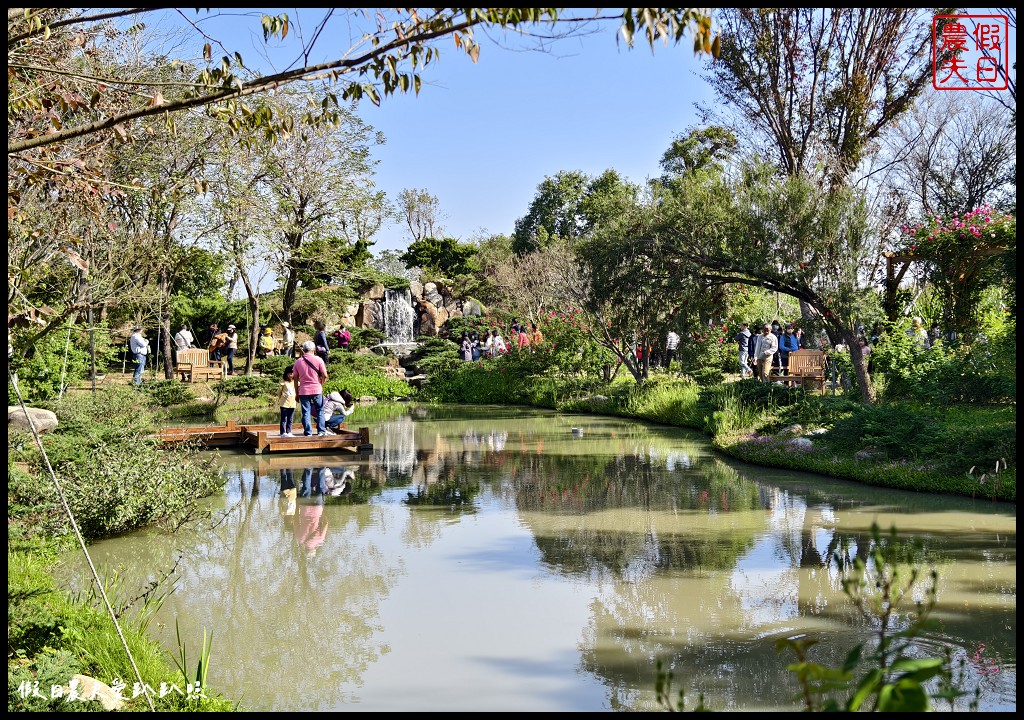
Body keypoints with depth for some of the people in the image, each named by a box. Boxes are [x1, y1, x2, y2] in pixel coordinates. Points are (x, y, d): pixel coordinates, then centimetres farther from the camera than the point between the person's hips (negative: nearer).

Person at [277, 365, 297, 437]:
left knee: (290, 420, 8)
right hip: (284, 404, -5)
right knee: (284, 419, -2)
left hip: (292, 404, 5)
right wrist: (280, 399, 12)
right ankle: (283, 433, 0)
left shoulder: (295, 382, 5)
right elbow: (279, 391, 3)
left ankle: (289, 432, 14)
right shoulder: (284, 382, -7)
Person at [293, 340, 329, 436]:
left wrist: (297, 393, 13)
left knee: (306, 412, 5)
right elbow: (325, 375, -7)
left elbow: (295, 378, 7)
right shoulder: (318, 359, -3)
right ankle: (321, 431, 6)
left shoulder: (298, 361, 4)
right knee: (320, 411, 9)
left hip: (303, 391, 2)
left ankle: (308, 432, 3)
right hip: (317, 390, -2)